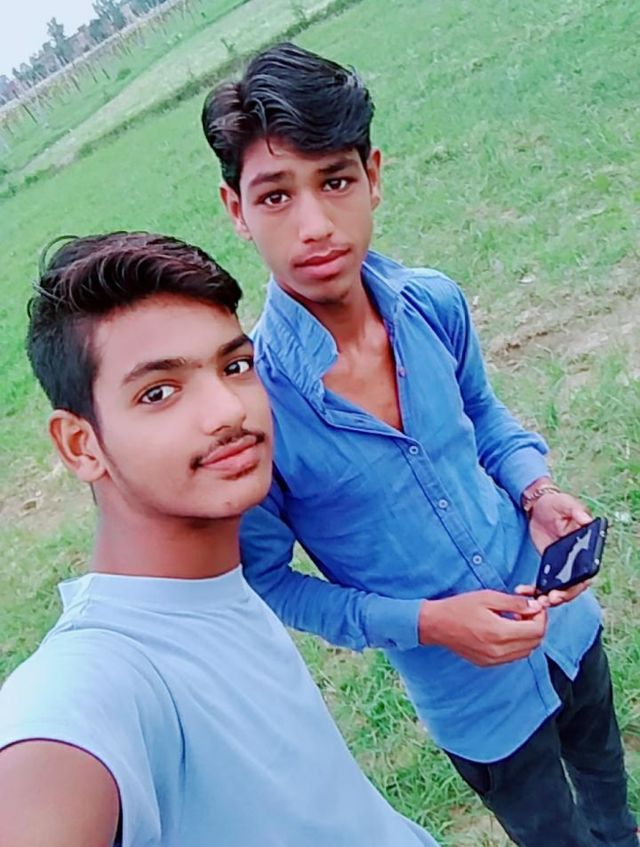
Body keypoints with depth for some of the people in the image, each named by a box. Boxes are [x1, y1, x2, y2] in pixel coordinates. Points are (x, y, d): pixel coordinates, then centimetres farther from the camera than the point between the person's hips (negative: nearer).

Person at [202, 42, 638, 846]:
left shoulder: (435, 303, -17)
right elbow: (263, 581, -16)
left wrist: (538, 491, -14)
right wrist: (425, 622, -23)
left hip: (562, 618, 5)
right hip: (469, 688, -5)